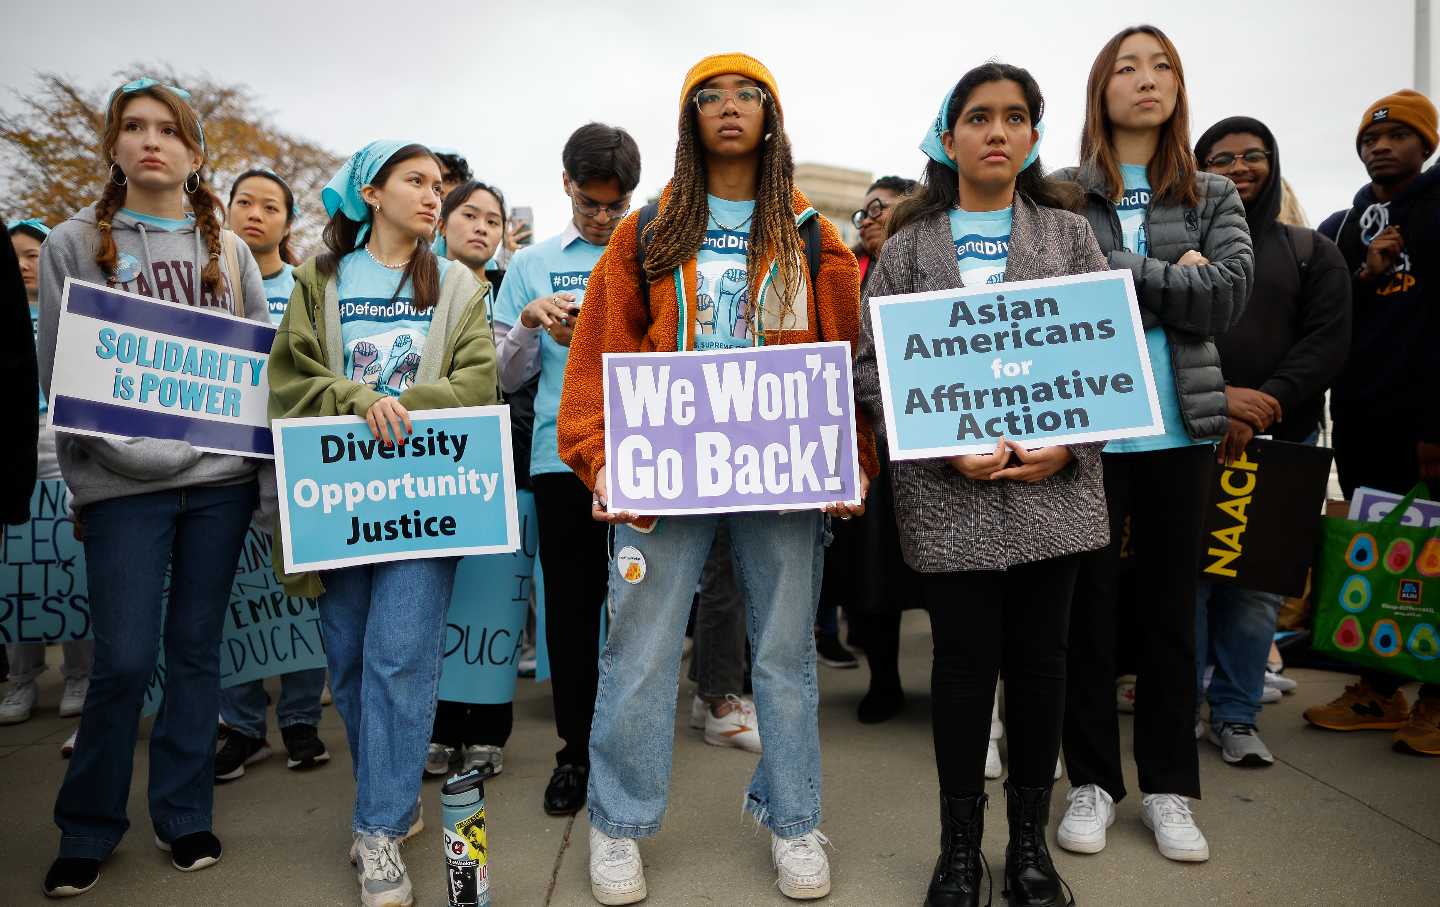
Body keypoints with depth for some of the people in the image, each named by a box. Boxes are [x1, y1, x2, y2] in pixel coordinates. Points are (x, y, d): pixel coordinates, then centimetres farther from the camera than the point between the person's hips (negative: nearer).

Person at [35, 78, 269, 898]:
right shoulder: (75, 243, 5)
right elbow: (57, 368, 3)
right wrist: (114, 452, -10)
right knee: (124, 659, -2)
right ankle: (89, 828, 19)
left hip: (220, 473, 2)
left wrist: (266, 462, 1)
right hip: (123, 481, -2)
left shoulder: (227, 250, 11)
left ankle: (185, 814, 23)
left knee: (197, 649, 9)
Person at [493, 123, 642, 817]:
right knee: (570, 604, 6)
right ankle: (576, 748, 20)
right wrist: (531, 322, -7)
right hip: (562, 455, 1)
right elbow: (508, 376, 11)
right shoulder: (532, 265, 12)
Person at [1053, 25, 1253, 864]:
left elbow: (1229, 297, -5)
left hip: (1181, 427, 3)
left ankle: (1170, 788, 24)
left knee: (1173, 606, 10)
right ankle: (1093, 780, 21)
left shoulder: (1214, 196, 11)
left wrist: (1118, 275, -11)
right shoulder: (1062, 192, 3)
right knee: (1089, 603, 6)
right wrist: (1170, 282, -9)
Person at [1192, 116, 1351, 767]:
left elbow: (1328, 343, 2)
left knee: (1259, 585, 3)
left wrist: (1266, 407, -14)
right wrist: (1215, 398, -18)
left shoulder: (1312, 253, 15)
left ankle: (1235, 717, 15)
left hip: (1281, 443, 2)